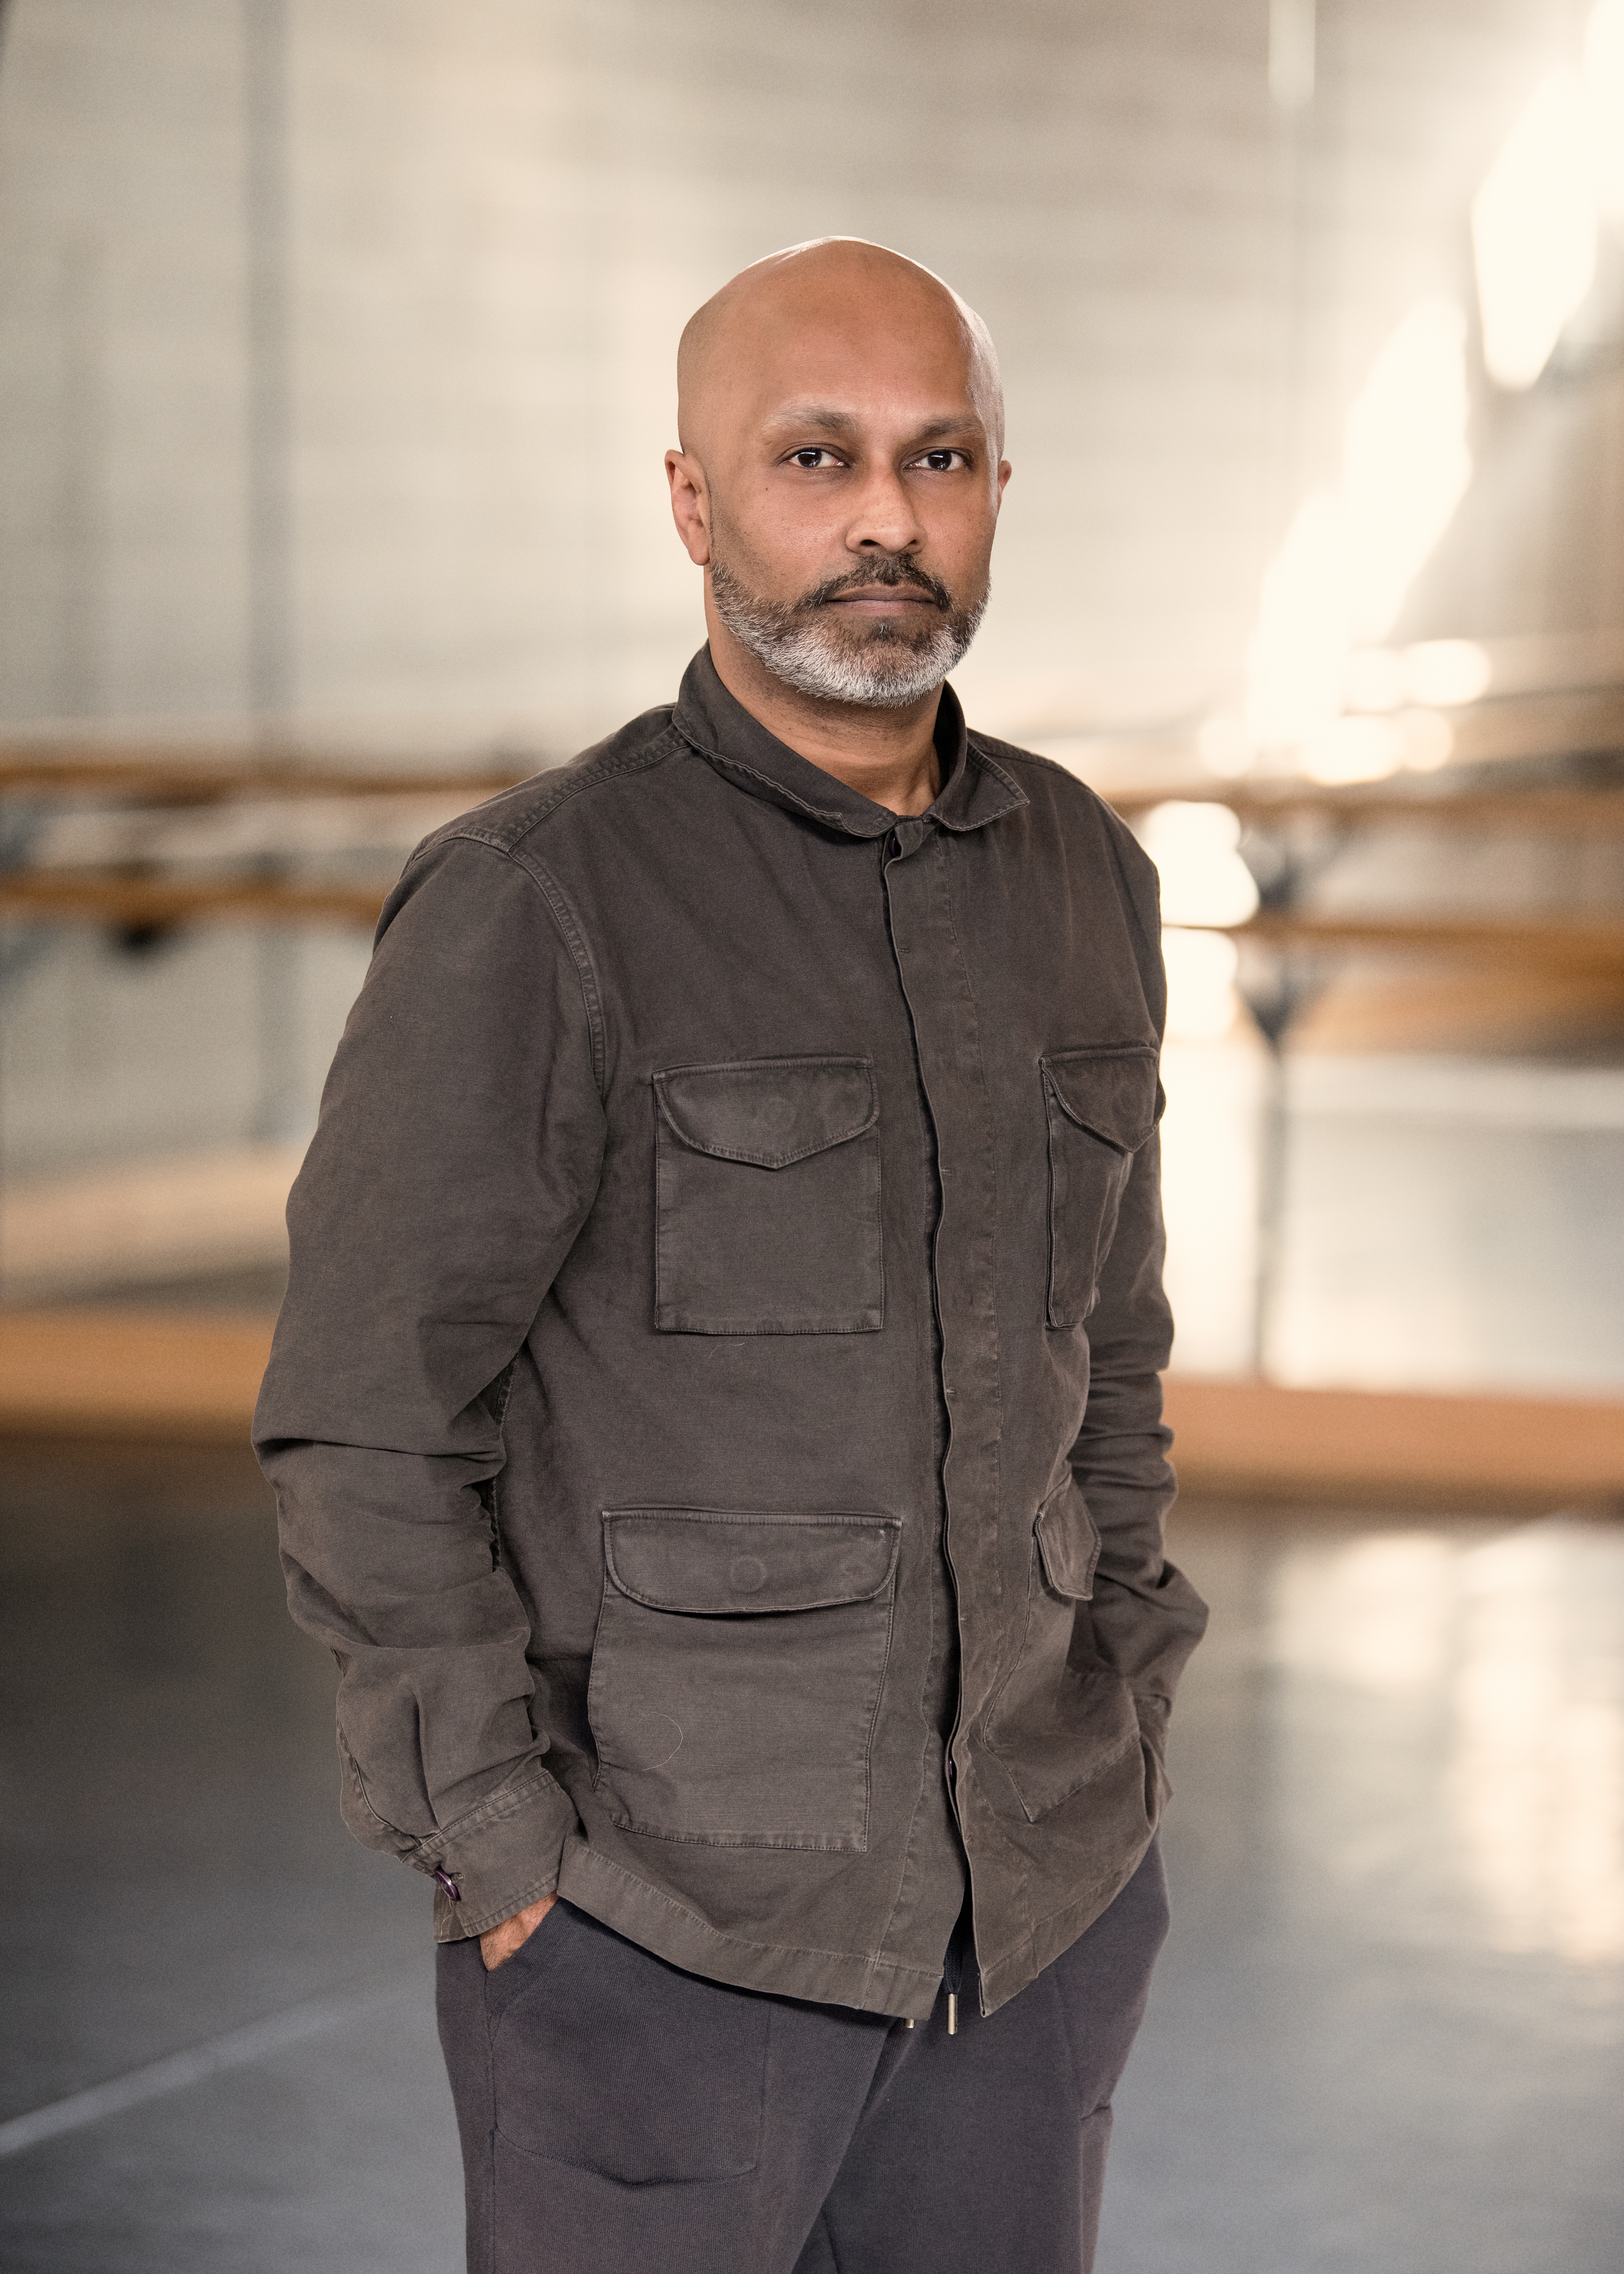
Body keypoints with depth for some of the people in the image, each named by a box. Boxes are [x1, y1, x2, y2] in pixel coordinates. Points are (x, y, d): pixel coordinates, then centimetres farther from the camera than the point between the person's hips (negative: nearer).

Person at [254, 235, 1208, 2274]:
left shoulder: (1079, 885, 5)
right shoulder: (532, 908, -13)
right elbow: (364, 1435, -12)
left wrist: (1118, 1789, 9)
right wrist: (511, 1881, -13)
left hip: (1030, 1916, 5)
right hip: (657, 1929, -5)